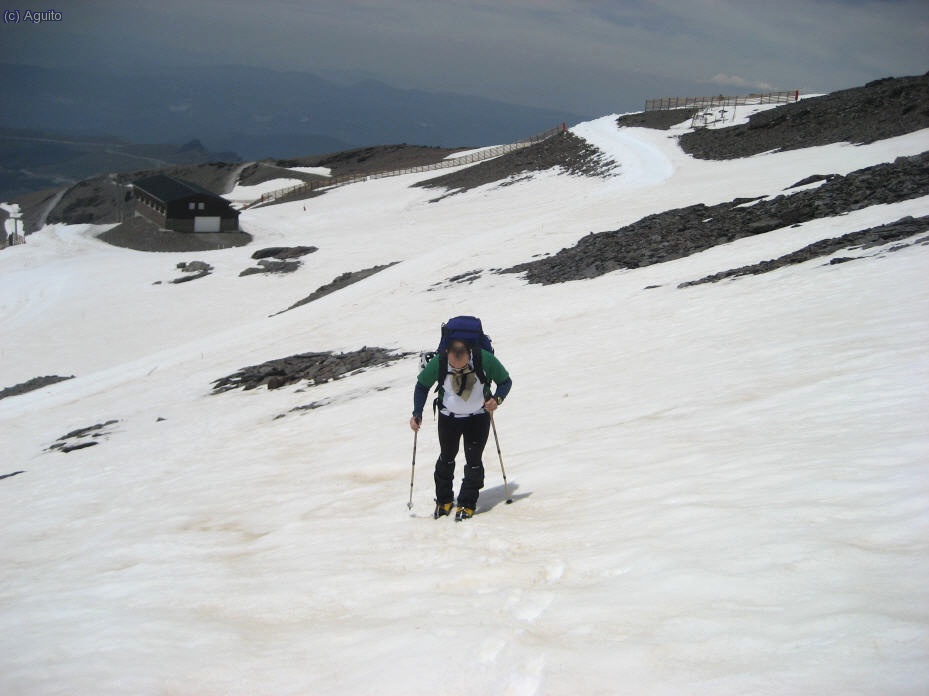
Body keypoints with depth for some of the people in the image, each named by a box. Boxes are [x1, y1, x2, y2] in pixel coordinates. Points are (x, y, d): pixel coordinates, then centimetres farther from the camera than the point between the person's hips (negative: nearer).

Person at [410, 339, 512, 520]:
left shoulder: (485, 360, -28)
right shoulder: (438, 363, -26)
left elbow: (505, 381, -10)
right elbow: (422, 385, -5)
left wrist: (497, 399, -29)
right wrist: (417, 413, -15)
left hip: (478, 417, -1)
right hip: (448, 417, 1)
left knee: (473, 460, -5)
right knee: (446, 458, 12)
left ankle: (467, 504, 8)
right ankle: (443, 500, 30)